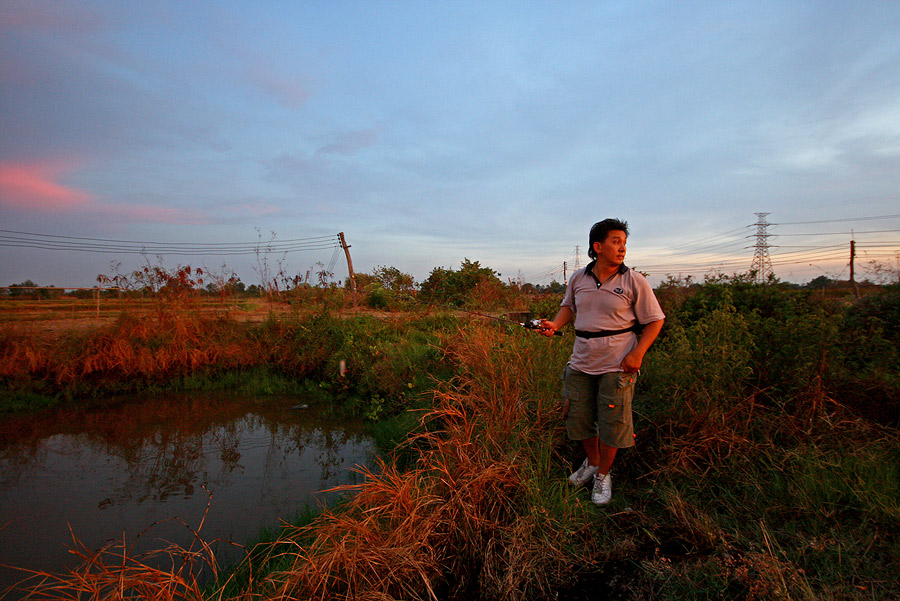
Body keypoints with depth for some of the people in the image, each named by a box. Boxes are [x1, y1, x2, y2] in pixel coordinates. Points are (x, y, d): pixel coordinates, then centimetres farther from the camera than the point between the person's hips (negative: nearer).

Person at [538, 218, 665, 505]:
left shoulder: (634, 281, -7)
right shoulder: (578, 278, 3)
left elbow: (655, 320, -3)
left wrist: (638, 353, -15)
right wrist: (555, 324, -1)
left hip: (617, 366, -4)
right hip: (581, 363, 4)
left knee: (612, 424, 4)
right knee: (579, 418, 14)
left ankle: (603, 474, 28)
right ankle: (591, 462, 41)